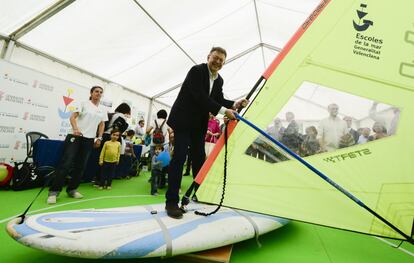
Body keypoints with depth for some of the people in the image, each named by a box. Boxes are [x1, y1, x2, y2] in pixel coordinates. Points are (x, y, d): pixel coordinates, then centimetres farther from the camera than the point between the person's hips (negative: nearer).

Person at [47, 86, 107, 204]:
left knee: (81, 166, 8)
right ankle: (54, 191, 2)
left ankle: (71, 189, 21)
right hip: (75, 136, -4)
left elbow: (102, 124, 17)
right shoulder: (84, 104, 0)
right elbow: (72, 117, -7)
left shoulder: (103, 110, 11)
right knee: (66, 164, -7)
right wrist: (75, 129, -24)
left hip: (89, 139, 4)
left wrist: (99, 138, 8)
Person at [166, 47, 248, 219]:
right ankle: (171, 202, -5)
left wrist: (234, 105, -9)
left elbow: (219, 100, 10)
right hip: (183, 120, -7)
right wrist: (224, 111, -25)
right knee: (179, 158, -11)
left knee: (199, 158, 10)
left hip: (199, 124, 7)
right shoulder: (196, 71, -14)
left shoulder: (219, 80, 9)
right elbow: (201, 97, -23)